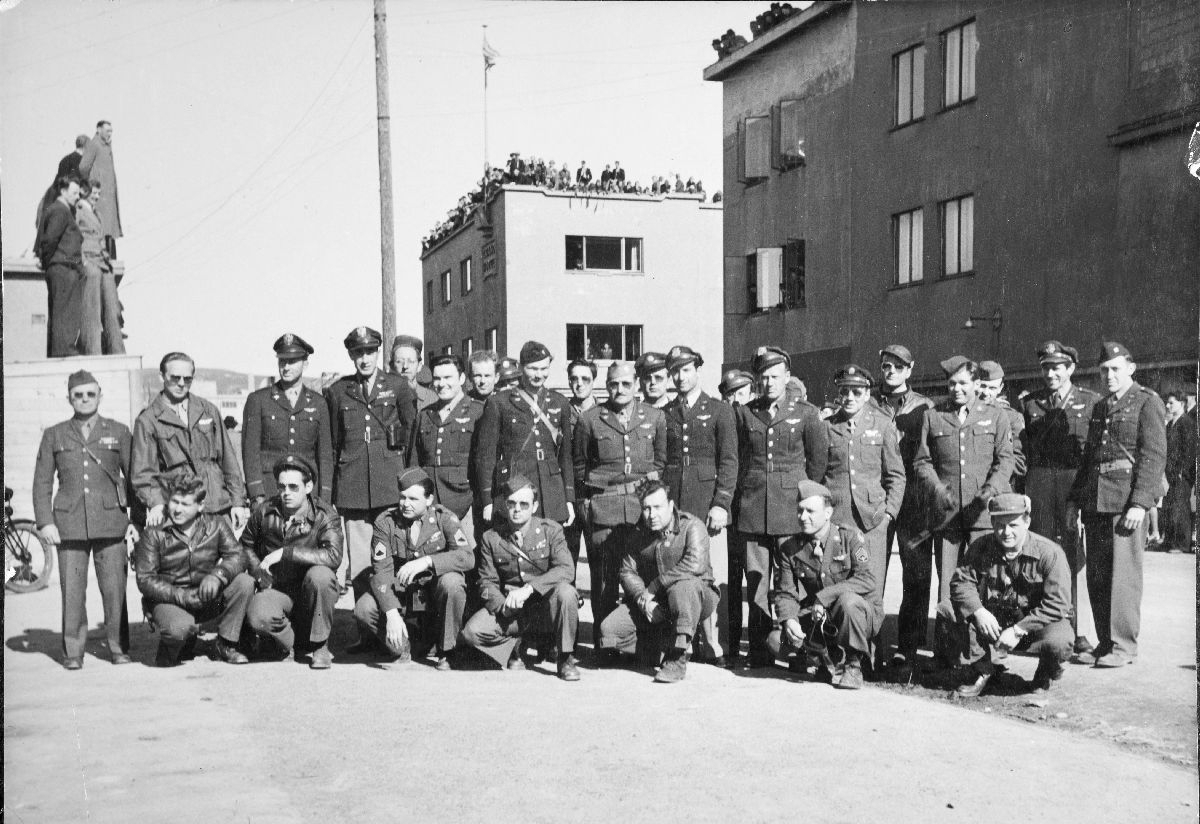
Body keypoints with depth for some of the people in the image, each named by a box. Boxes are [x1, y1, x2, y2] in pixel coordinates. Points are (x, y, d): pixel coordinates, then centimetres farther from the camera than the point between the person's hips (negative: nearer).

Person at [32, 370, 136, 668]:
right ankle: (72, 652, 8)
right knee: (72, 590, -1)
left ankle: (118, 648, 8)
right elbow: (42, 482, 12)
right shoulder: (54, 435, 13)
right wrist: (45, 522, 1)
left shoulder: (118, 432, 11)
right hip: (69, 524, 1)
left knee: (114, 588, -3)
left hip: (110, 522, -1)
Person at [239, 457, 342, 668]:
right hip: (276, 587, 1)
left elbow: (333, 556, -30)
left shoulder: (325, 515, -12)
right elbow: (246, 545, 20)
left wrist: (285, 552, -30)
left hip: (311, 591, -1)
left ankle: (320, 645, -14)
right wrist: (257, 570, 0)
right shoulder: (265, 512, -1)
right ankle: (290, 640, 5)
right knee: (257, 617, -31)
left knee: (320, 575, -36)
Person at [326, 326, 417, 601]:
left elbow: (412, 429, 12)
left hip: (391, 485, -1)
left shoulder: (398, 386, 8)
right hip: (352, 485, 1)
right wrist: (329, 490, 14)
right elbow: (331, 442, 16)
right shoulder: (337, 391, 12)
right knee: (358, 560, 1)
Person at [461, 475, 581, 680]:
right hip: (509, 611, 2)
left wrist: (529, 588, -30)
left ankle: (566, 658, -14)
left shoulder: (550, 530, -4)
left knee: (565, 592, -35)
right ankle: (520, 644, 7)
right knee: (472, 632, -22)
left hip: (545, 606, -2)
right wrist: (502, 606, -20)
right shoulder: (491, 538, 2)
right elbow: (487, 581, 2)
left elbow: (566, 569, -17)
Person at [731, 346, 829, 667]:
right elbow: (733, 459, 16)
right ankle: (759, 649, 8)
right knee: (754, 581, 2)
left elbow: (819, 459, 9)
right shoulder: (742, 413, 9)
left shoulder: (806, 413, 3)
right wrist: (743, 492, 13)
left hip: (791, 509, -2)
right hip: (751, 509, 2)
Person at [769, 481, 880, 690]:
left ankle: (852, 664, -13)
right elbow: (784, 592, -1)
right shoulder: (790, 547, 0)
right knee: (776, 642, -18)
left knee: (847, 600, -38)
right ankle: (829, 659, 8)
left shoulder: (849, 536, -11)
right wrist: (789, 619, -24)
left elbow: (867, 580, -23)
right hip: (817, 619, 4)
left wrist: (823, 597, -29)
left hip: (862, 614, -4)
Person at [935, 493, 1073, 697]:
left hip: (1034, 624, -3)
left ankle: (1046, 673, 5)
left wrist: (1018, 630, -27)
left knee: (1058, 642, -37)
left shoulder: (1050, 552, -17)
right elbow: (961, 581, -5)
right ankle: (981, 669, 1)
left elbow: (1057, 605, -21)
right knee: (946, 609, -18)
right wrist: (978, 611, -26)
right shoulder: (981, 547, -3)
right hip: (992, 619, 3)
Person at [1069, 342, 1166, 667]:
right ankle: (1105, 642, 16)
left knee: (1123, 573, -5)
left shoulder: (1148, 402, -1)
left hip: (1126, 501, -7)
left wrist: (1140, 503, -17)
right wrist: (1075, 499, 17)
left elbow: (1154, 456, -9)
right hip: (1095, 502, 7)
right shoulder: (1100, 408, 21)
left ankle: (1123, 646, 1)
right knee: (1097, 575, 7)